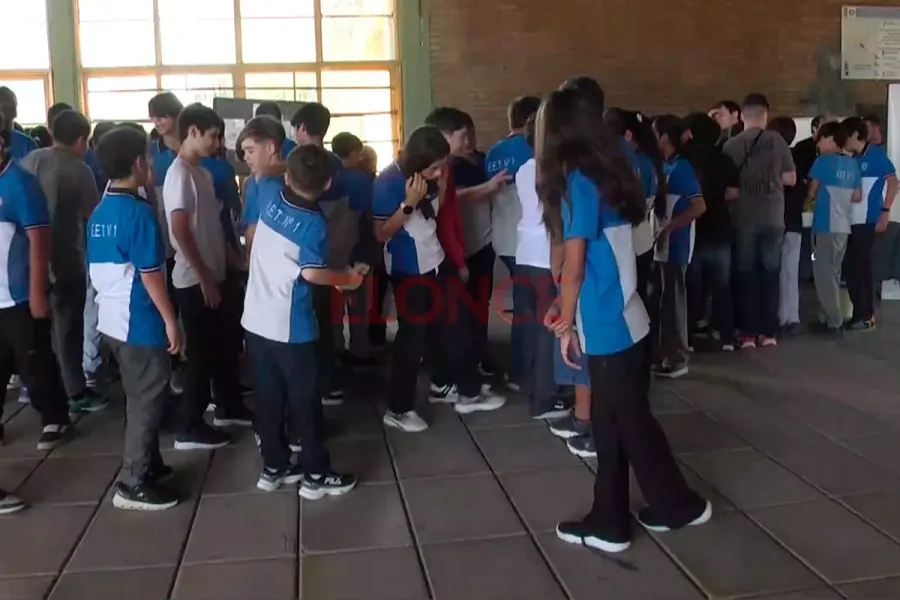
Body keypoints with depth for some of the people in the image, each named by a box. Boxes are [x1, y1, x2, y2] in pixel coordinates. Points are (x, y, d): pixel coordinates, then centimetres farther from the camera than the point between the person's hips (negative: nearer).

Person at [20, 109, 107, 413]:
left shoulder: (29, 160, 2)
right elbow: (92, 216, -7)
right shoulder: (79, 170, -14)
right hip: (65, 259, -6)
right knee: (68, 326, 3)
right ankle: (76, 393, 11)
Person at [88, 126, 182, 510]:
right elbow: (150, 274, -19)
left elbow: (97, 269, 14)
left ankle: (147, 464, 31)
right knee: (148, 401, 1)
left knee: (140, 397, 20)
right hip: (140, 323, -9)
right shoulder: (139, 212, -18)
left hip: (111, 320, 9)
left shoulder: (100, 212, 8)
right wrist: (171, 320, -14)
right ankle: (133, 484, 6)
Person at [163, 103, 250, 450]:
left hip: (212, 274, 9)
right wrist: (204, 278, -20)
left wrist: (232, 258, 16)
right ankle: (189, 427, 9)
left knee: (222, 346, 18)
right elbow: (180, 231, -21)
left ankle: (229, 408, 33)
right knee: (201, 352, -1)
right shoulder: (180, 174, -16)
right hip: (195, 280, -9)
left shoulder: (202, 172, 12)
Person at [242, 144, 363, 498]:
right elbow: (311, 273, -21)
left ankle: (274, 467, 24)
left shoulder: (272, 205, 3)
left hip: (255, 320, 6)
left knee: (268, 398, 14)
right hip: (290, 327, -6)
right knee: (304, 401, 4)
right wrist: (348, 279, -6)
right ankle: (317, 475, 13)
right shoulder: (314, 223, -15)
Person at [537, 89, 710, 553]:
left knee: (630, 423, 7)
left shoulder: (576, 182, -16)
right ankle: (609, 521, 24)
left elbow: (574, 267, -13)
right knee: (610, 423, 14)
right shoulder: (607, 172, 9)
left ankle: (679, 505, 23)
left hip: (608, 327, -9)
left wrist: (566, 324, -2)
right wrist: (565, 307, 19)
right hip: (622, 320, 9)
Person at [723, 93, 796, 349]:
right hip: (773, 218, 1)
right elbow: (790, 178, 1)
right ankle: (769, 332, 12)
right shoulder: (777, 141, -3)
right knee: (770, 273, 10)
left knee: (746, 274, 6)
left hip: (744, 219, -1)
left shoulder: (731, 145, -6)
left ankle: (748, 333, 6)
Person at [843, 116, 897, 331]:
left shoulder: (876, 154, -4)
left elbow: (893, 182, -7)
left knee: (861, 266, -3)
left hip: (867, 221, -7)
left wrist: (885, 211, -13)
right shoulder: (853, 160, 15)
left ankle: (867, 316, 5)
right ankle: (858, 313, 17)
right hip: (851, 221, 7)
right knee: (850, 266, 8)